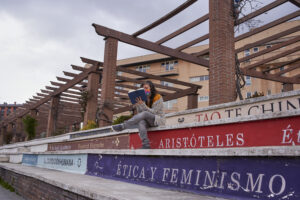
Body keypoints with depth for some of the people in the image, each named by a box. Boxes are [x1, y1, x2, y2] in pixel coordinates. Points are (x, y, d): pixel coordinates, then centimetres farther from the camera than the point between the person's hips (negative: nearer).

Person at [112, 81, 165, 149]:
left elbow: (153, 112, -15)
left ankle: (122, 126, -38)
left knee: (145, 113, -34)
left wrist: (143, 105, -26)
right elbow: (140, 112, 6)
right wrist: (137, 106, -14)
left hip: (159, 120, -5)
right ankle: (146, 145, -42)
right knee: (141, 122, -32)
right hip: (149, 121, 5)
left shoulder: (158, 97, -6)